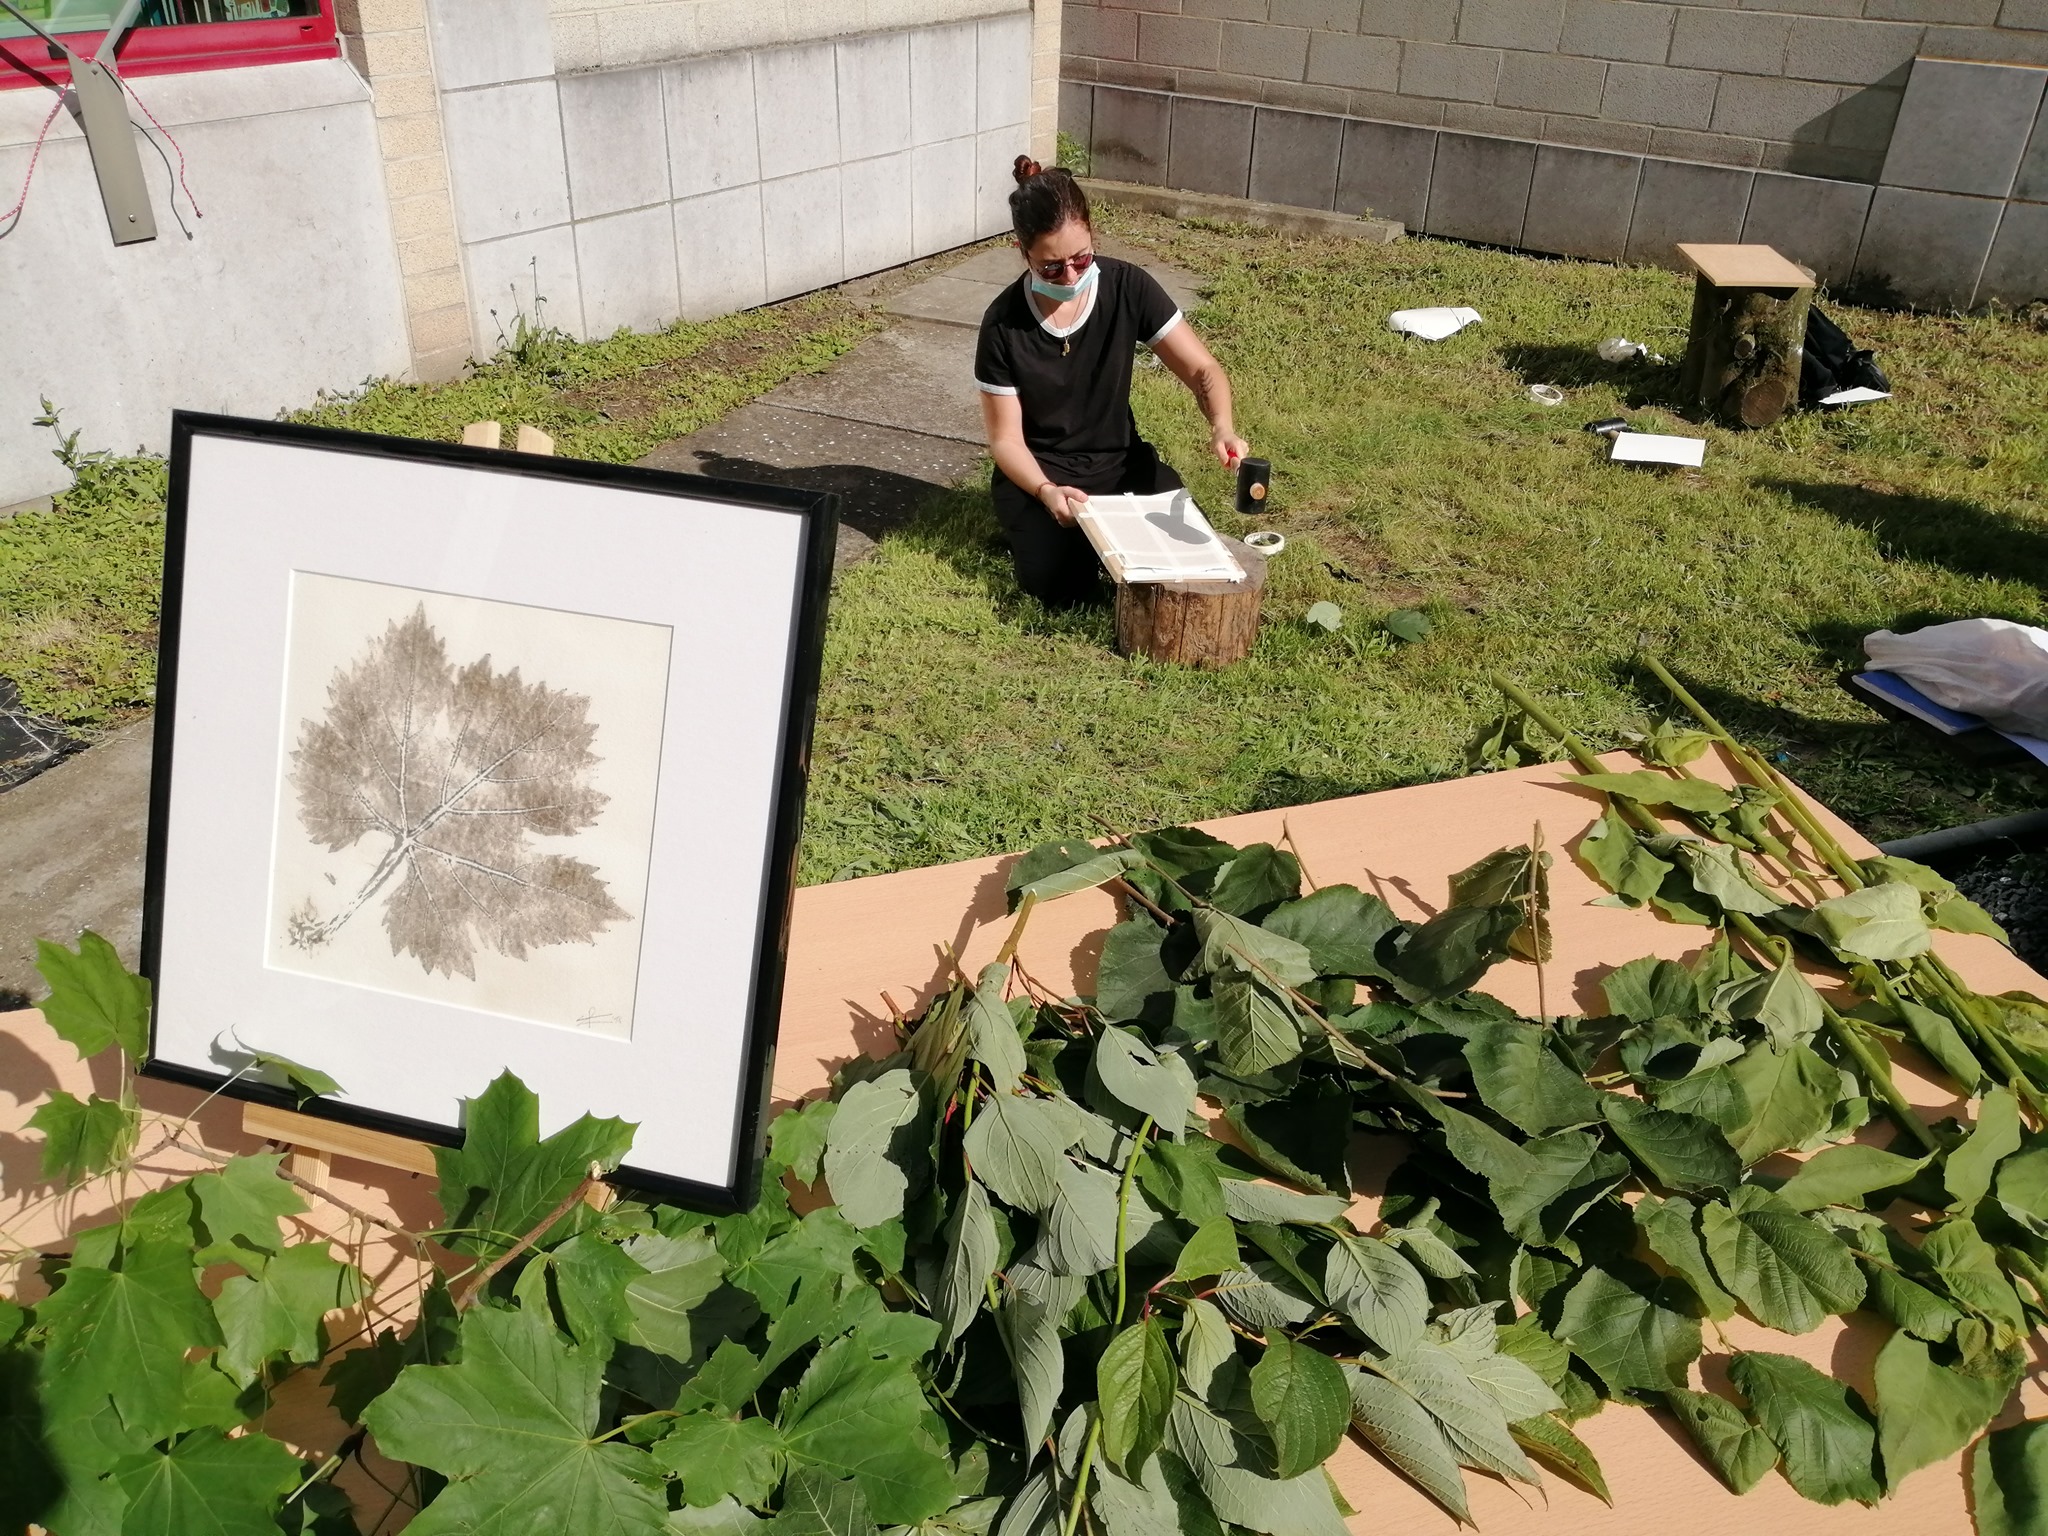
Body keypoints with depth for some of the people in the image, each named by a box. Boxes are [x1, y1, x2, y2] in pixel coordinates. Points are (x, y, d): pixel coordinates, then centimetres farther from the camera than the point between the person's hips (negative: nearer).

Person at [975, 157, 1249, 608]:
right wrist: (1046, 492, -31)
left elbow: (1202, 370, -10)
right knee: (1067, 589, -26)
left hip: (1120, 461, 3)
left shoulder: (1129, 288, -12)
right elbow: (1006, 438, -11)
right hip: (1039, 473, -2)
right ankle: (1030, 525, 9)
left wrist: (1222, 427, -32)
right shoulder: (1003, 325, -16)